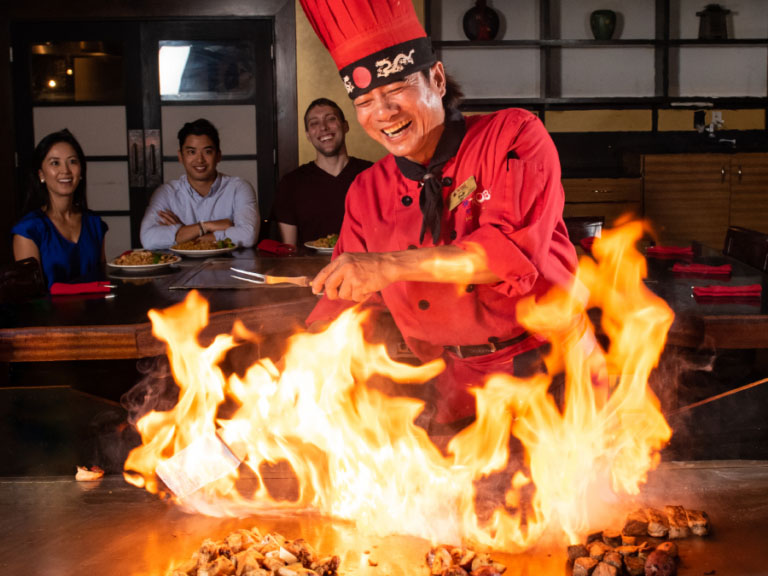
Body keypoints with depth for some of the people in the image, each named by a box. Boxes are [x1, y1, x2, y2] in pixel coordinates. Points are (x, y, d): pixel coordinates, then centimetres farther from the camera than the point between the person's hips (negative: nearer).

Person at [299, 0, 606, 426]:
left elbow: (516, 248, -24)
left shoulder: (514, 136, -9)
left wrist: (389, 265, -28)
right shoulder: (367, 194, 3)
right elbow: (345, 303, 13)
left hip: (552, 370, -4)